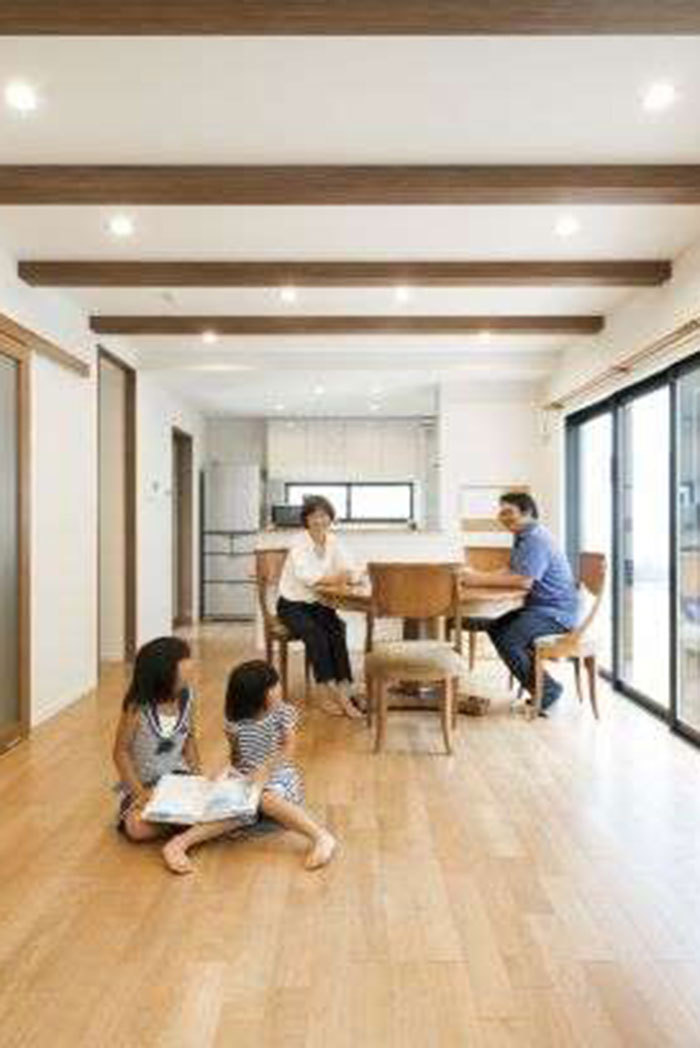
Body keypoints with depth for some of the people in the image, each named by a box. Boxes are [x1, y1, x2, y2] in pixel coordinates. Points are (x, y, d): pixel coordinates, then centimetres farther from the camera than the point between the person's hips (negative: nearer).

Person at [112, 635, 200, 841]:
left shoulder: (187, 697, -6)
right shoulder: (138, 706, -19)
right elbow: (121, 752, -13)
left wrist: (196, 776, -3)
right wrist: (140, 792, -20)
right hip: (143, 783, -3)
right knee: (138, 828, -29)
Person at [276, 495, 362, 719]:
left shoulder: (332, 542, 3)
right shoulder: (299, 543, -13)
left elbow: (347, 572, -6)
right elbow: (305, 576, -29)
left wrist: (346, 576, -30)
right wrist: (334, 578, -40)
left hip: (318, 604, 4)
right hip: (292, 605, -4)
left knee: (337, 631, -23)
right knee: (315, 635, -29)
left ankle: (342, 693, -24)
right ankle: (332, 694, -23)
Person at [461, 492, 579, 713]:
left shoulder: (536, 540, -18)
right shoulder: (523, 537, 15)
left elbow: (524, 580, -27)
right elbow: (511, 572, 12)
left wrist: (482, 579, -22)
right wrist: (480, 576, -3)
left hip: (556, 612, -11)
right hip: (539, 606, 11)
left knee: (508, 642, -21)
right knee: (496, 629, 8)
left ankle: (546, 690, -4)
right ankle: (534, 679, 14)